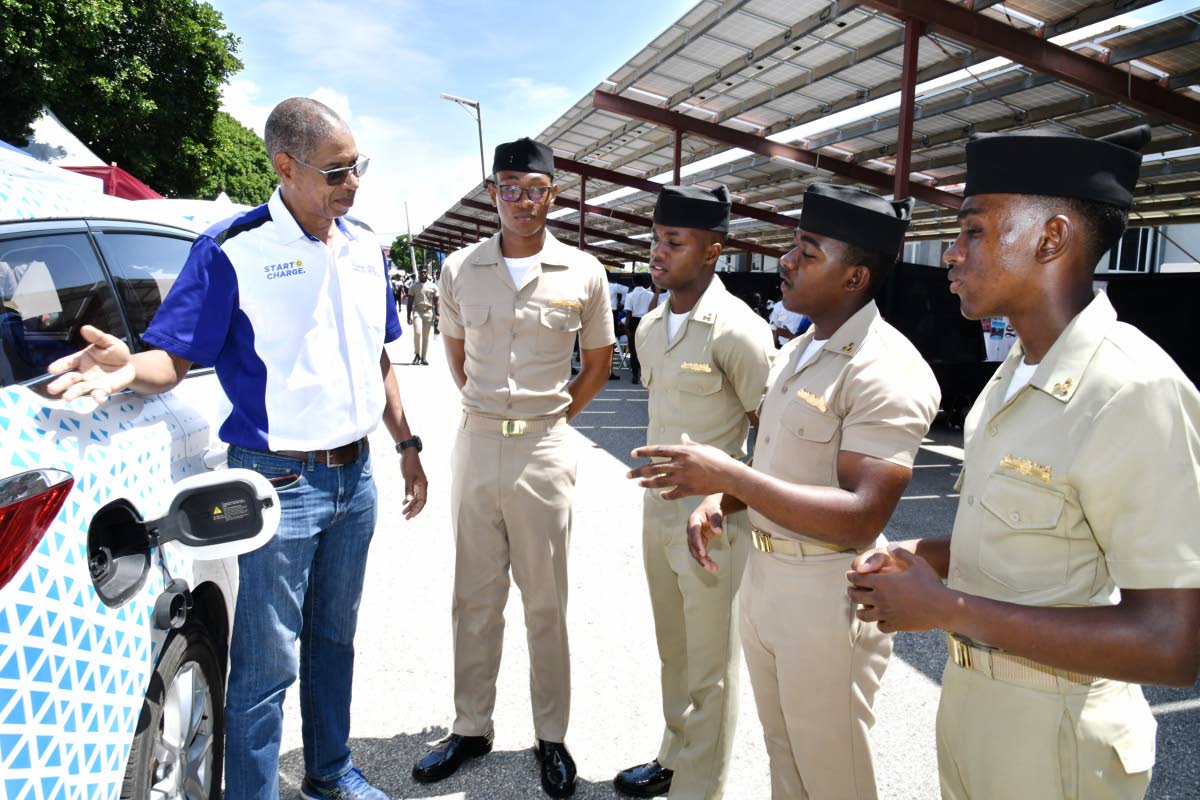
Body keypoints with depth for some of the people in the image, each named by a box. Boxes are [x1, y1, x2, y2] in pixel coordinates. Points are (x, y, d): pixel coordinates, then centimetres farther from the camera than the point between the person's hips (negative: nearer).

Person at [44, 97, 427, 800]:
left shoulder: (365, 247, 8)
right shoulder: (232, 250, -11)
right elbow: (176, 358, -11)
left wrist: (407, 445, 15)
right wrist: (128, 367, -34)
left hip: (356, 477, 6)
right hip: (279, 484, -6)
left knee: (334, 638, 20)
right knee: (267, 663, 2)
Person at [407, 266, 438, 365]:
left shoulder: (433, 286, 6)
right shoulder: (414, 286, 7)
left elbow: (436, 302, 7)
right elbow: (410, 302, 7)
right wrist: (409, 316, 1)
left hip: (429, 312, 1)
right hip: (417, 311, -1)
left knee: (426, 336, 4)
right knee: (417, 333, -18)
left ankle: (423, 358, 11)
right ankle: (417, 354, -1)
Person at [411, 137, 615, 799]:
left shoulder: (583, 273, -3)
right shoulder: (460, 269, 3)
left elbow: (598, 360, 9)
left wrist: (554, 415, 7)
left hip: (543, 451, -2)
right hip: (476, 445, 2)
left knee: (546, 602, 8)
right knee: (474, 597, 12)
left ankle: (551, 736, 25)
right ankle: (471, 727, 29)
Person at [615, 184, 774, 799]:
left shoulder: (737, 331, -18)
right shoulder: (650, 327, 7)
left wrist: (725, 502, -9)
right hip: (657, 509, 8)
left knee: (710, 668, 8)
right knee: (673, 652, 22)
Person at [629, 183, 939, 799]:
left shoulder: (886, 372, -20)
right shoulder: (794, 352, 9)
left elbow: (860, 519, -27)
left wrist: (729, 475, -28)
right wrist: (718, 499, -1)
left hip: (827, 598, -8)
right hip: (762, 577, 8)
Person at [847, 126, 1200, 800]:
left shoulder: (1135, 393, -24)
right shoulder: (1017, 371, 4)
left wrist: (947, 607, -23)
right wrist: (923, 558, -2)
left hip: (1048, 727, -7)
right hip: (970, 693, 7)